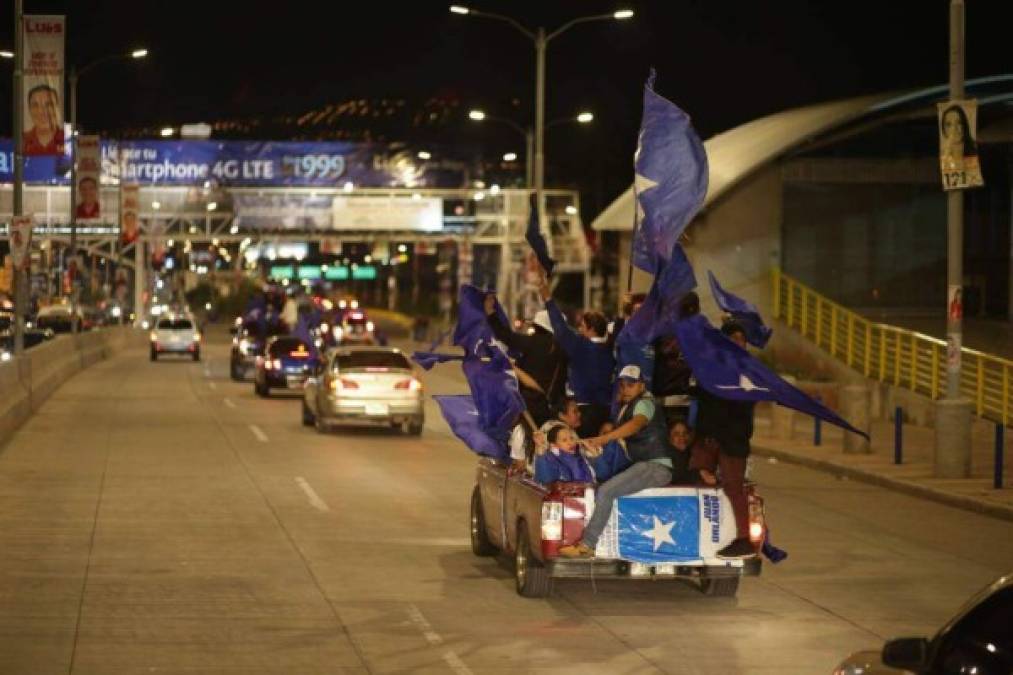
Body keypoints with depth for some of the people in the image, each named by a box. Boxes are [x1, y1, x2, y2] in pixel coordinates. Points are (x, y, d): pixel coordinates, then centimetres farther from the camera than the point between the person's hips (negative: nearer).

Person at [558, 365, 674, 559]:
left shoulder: (644, 403, -9)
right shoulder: (627, 408, 21)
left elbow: (635, 425, -30)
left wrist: (602, 439, -42)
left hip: (656, 467, -10)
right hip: (644, 465, 10)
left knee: (605, 491, -22)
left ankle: (586, 545, -23)